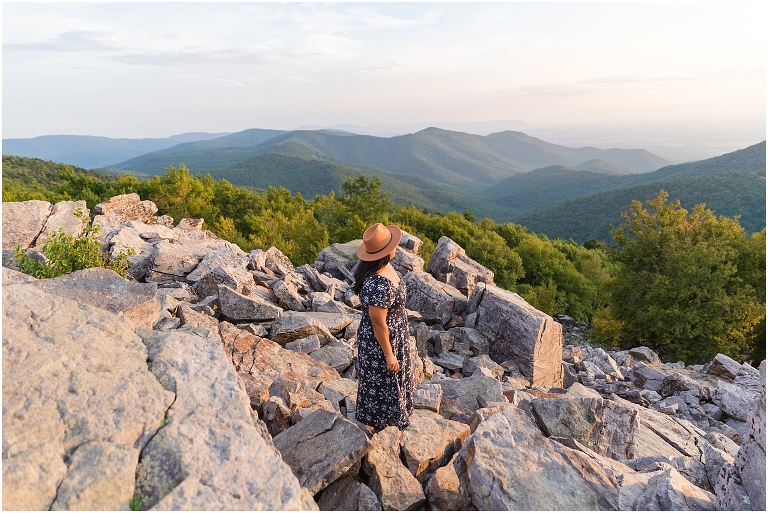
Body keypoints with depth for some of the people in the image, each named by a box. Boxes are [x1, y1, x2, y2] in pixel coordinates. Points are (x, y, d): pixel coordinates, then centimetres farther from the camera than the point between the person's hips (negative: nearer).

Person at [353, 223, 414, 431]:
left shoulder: (382, 267, -8)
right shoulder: (379, 285, -38)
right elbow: (378, 324, -28)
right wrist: (388, 354, -16)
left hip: (393, 335, 10)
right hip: (380, 341, -9)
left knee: (393, 378, 30)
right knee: (383, 382, 15)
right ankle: (380, 423, 42)